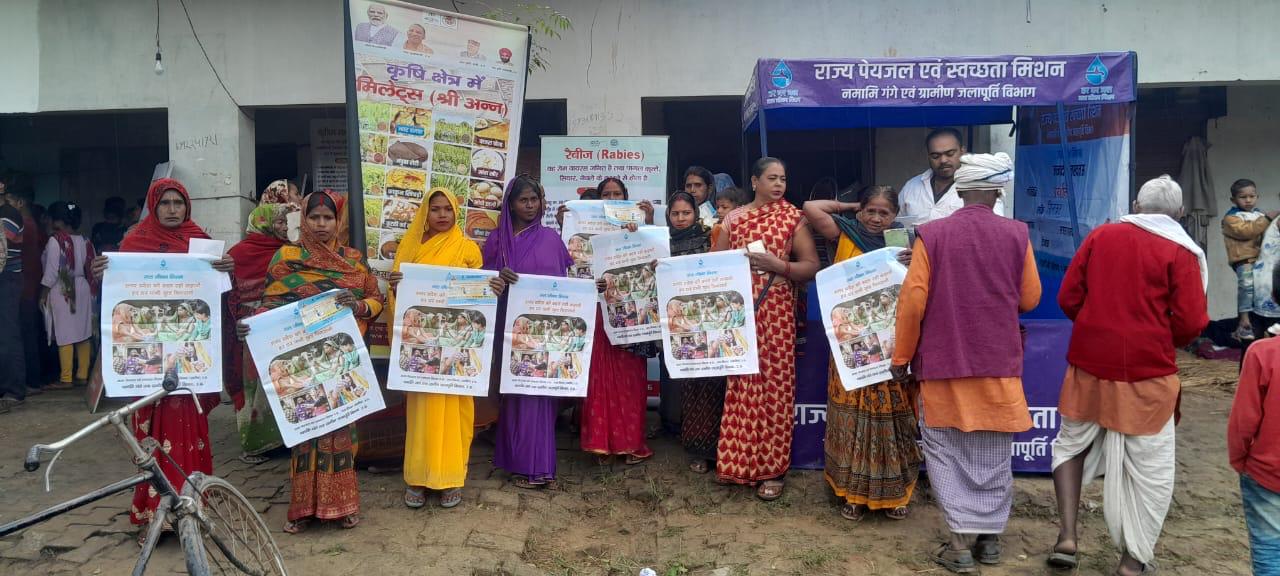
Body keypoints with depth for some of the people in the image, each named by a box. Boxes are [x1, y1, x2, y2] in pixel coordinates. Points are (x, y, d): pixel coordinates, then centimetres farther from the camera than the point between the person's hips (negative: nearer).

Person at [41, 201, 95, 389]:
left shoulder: (56, 240, -11)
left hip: (62, 291, -6)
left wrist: (43, 294, -6)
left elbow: (51, 272, -13)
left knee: (65, 335, -4)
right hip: (82, 290, 6)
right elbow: (90, 270, 9)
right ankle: (83, 375, 13)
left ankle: (66, 379, -1)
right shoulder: (84, 242, 7)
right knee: (83, 334, 8)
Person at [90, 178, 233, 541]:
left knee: (190, 421, 2)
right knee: (156, 424, -2)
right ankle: (153, 510, 4)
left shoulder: (200, 241, 8)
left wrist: (228, 270, -16)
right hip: (150, 344, -1)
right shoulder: (135, 242, 4)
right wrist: (100, 276, -19)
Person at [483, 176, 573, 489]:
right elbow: (485, 279, 4)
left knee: (537, 390, -1)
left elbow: (562, 282, 9)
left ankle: (537, 465, 6)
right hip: (509, 326, 1)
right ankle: (518, 460, 12)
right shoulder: (497, 239, 6)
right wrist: (499, 278, -18)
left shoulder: (550, 239, 6)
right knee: (513, 391, 2)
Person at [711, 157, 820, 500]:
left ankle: (771, 468, 8)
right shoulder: (734, 218, 10)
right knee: (740, 384, 4)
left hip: (777, 311, -2)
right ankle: (739, 461, 16)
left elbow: (812, 266, -1)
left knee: (774, 385, -2)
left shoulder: (793, 217, 3)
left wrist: (777, 265, -14)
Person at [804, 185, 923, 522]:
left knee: (892, 416, 6)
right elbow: (811, 208, -5)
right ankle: (853, 492, 15)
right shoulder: (845, 236, 4)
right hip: (851, 343, -1)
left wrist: (914, 265, -13)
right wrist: (850, 207, 6)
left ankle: (894, 492, 19)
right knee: (852, 416, 3)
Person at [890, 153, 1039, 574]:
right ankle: (989, 535, 24)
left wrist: (901, 357, 0)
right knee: (993, 455, 15)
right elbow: (1030, 299, 4)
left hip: (944, 363, -2)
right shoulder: (1016, 234, -4)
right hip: (999, 363, 2)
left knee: (946, 450, 9)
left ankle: (962, 541, 5)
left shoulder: (931, 235, -9)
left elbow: (912, 302, -10)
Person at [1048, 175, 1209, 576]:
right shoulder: (1180, 251, -6)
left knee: (1072, 443, 18)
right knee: (1147, 465, 9)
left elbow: (1068, 298, 1)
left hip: (1089, 363, 3)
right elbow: (1191, 323, -10)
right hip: (1147, 371, -2)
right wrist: (1163, 342, 11)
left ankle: (1067, 536, 10)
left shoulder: (1100, 235, 2)